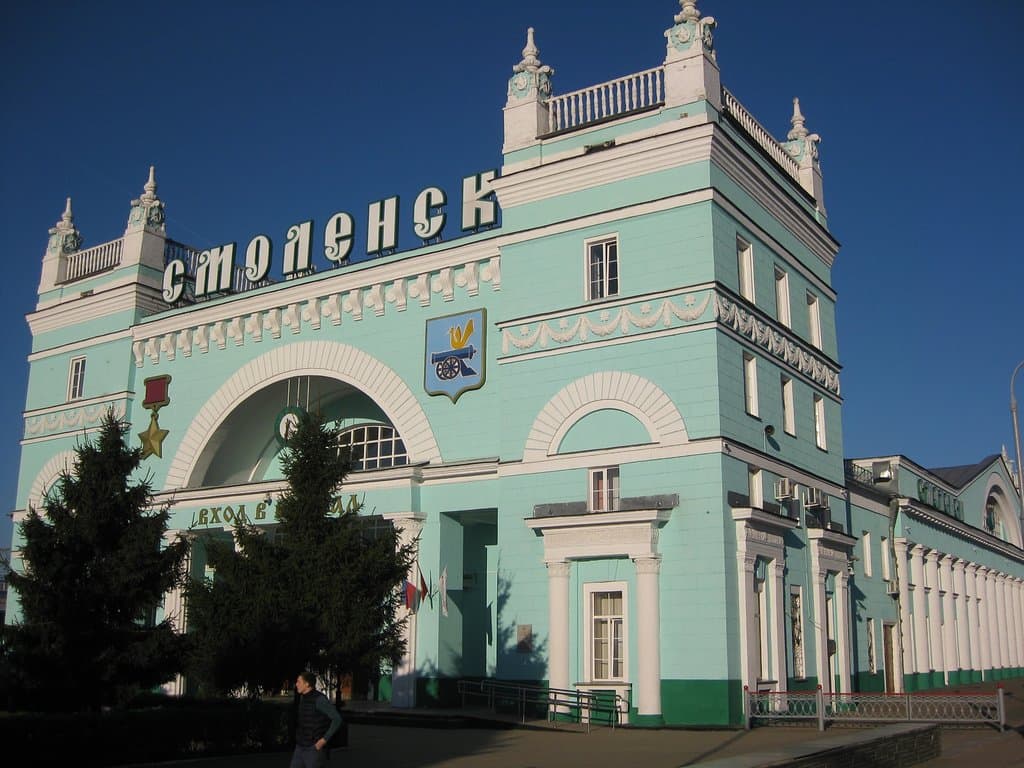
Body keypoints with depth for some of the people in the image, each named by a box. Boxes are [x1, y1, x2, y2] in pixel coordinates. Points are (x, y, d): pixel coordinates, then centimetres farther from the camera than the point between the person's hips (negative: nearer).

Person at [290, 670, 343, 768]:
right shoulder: (303, 698, 10)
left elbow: (337, 719, -19)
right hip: (300, 748, 8)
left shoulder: (319, 699, -17)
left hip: (315, 748, -8)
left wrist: (325, 739, -21)